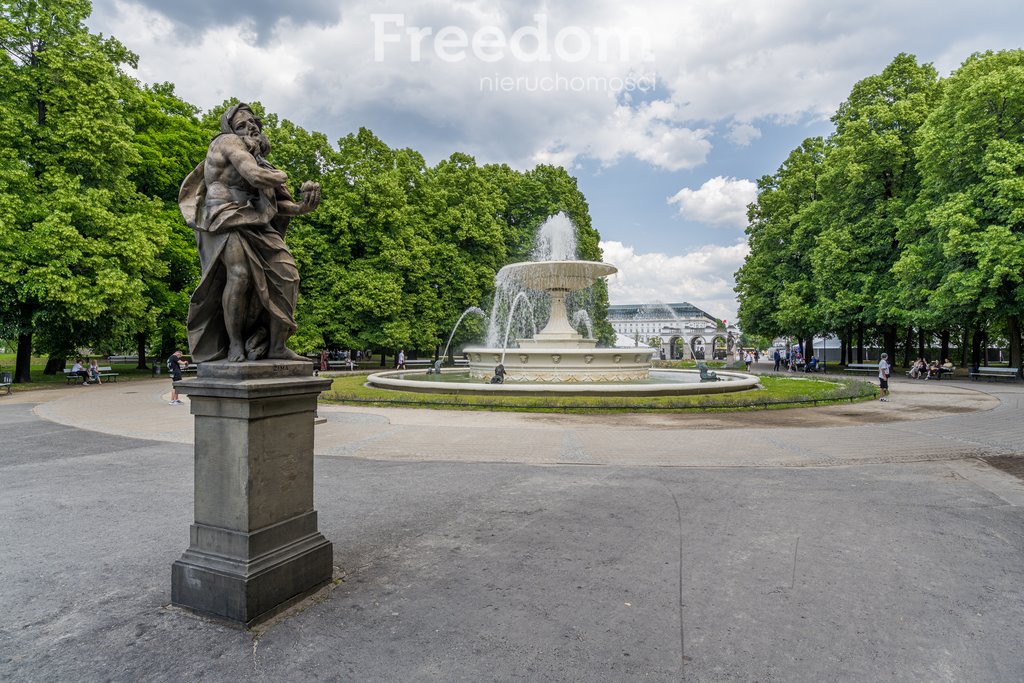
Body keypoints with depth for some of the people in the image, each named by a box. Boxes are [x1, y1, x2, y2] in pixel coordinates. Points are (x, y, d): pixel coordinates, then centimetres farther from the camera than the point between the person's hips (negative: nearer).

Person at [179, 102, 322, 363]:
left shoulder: (260, 159, 25)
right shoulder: (229, 141, 4)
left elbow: (278, 204, 16)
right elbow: (256, 177, -16)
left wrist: (303, 206, -4)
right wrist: (281, 176, 5)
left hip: (257, 224, 7)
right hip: (227, 220, -7)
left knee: (287, 273, -9)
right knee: (239, 275, -26)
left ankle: (277, 345, -8)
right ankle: (234, 345, -15)